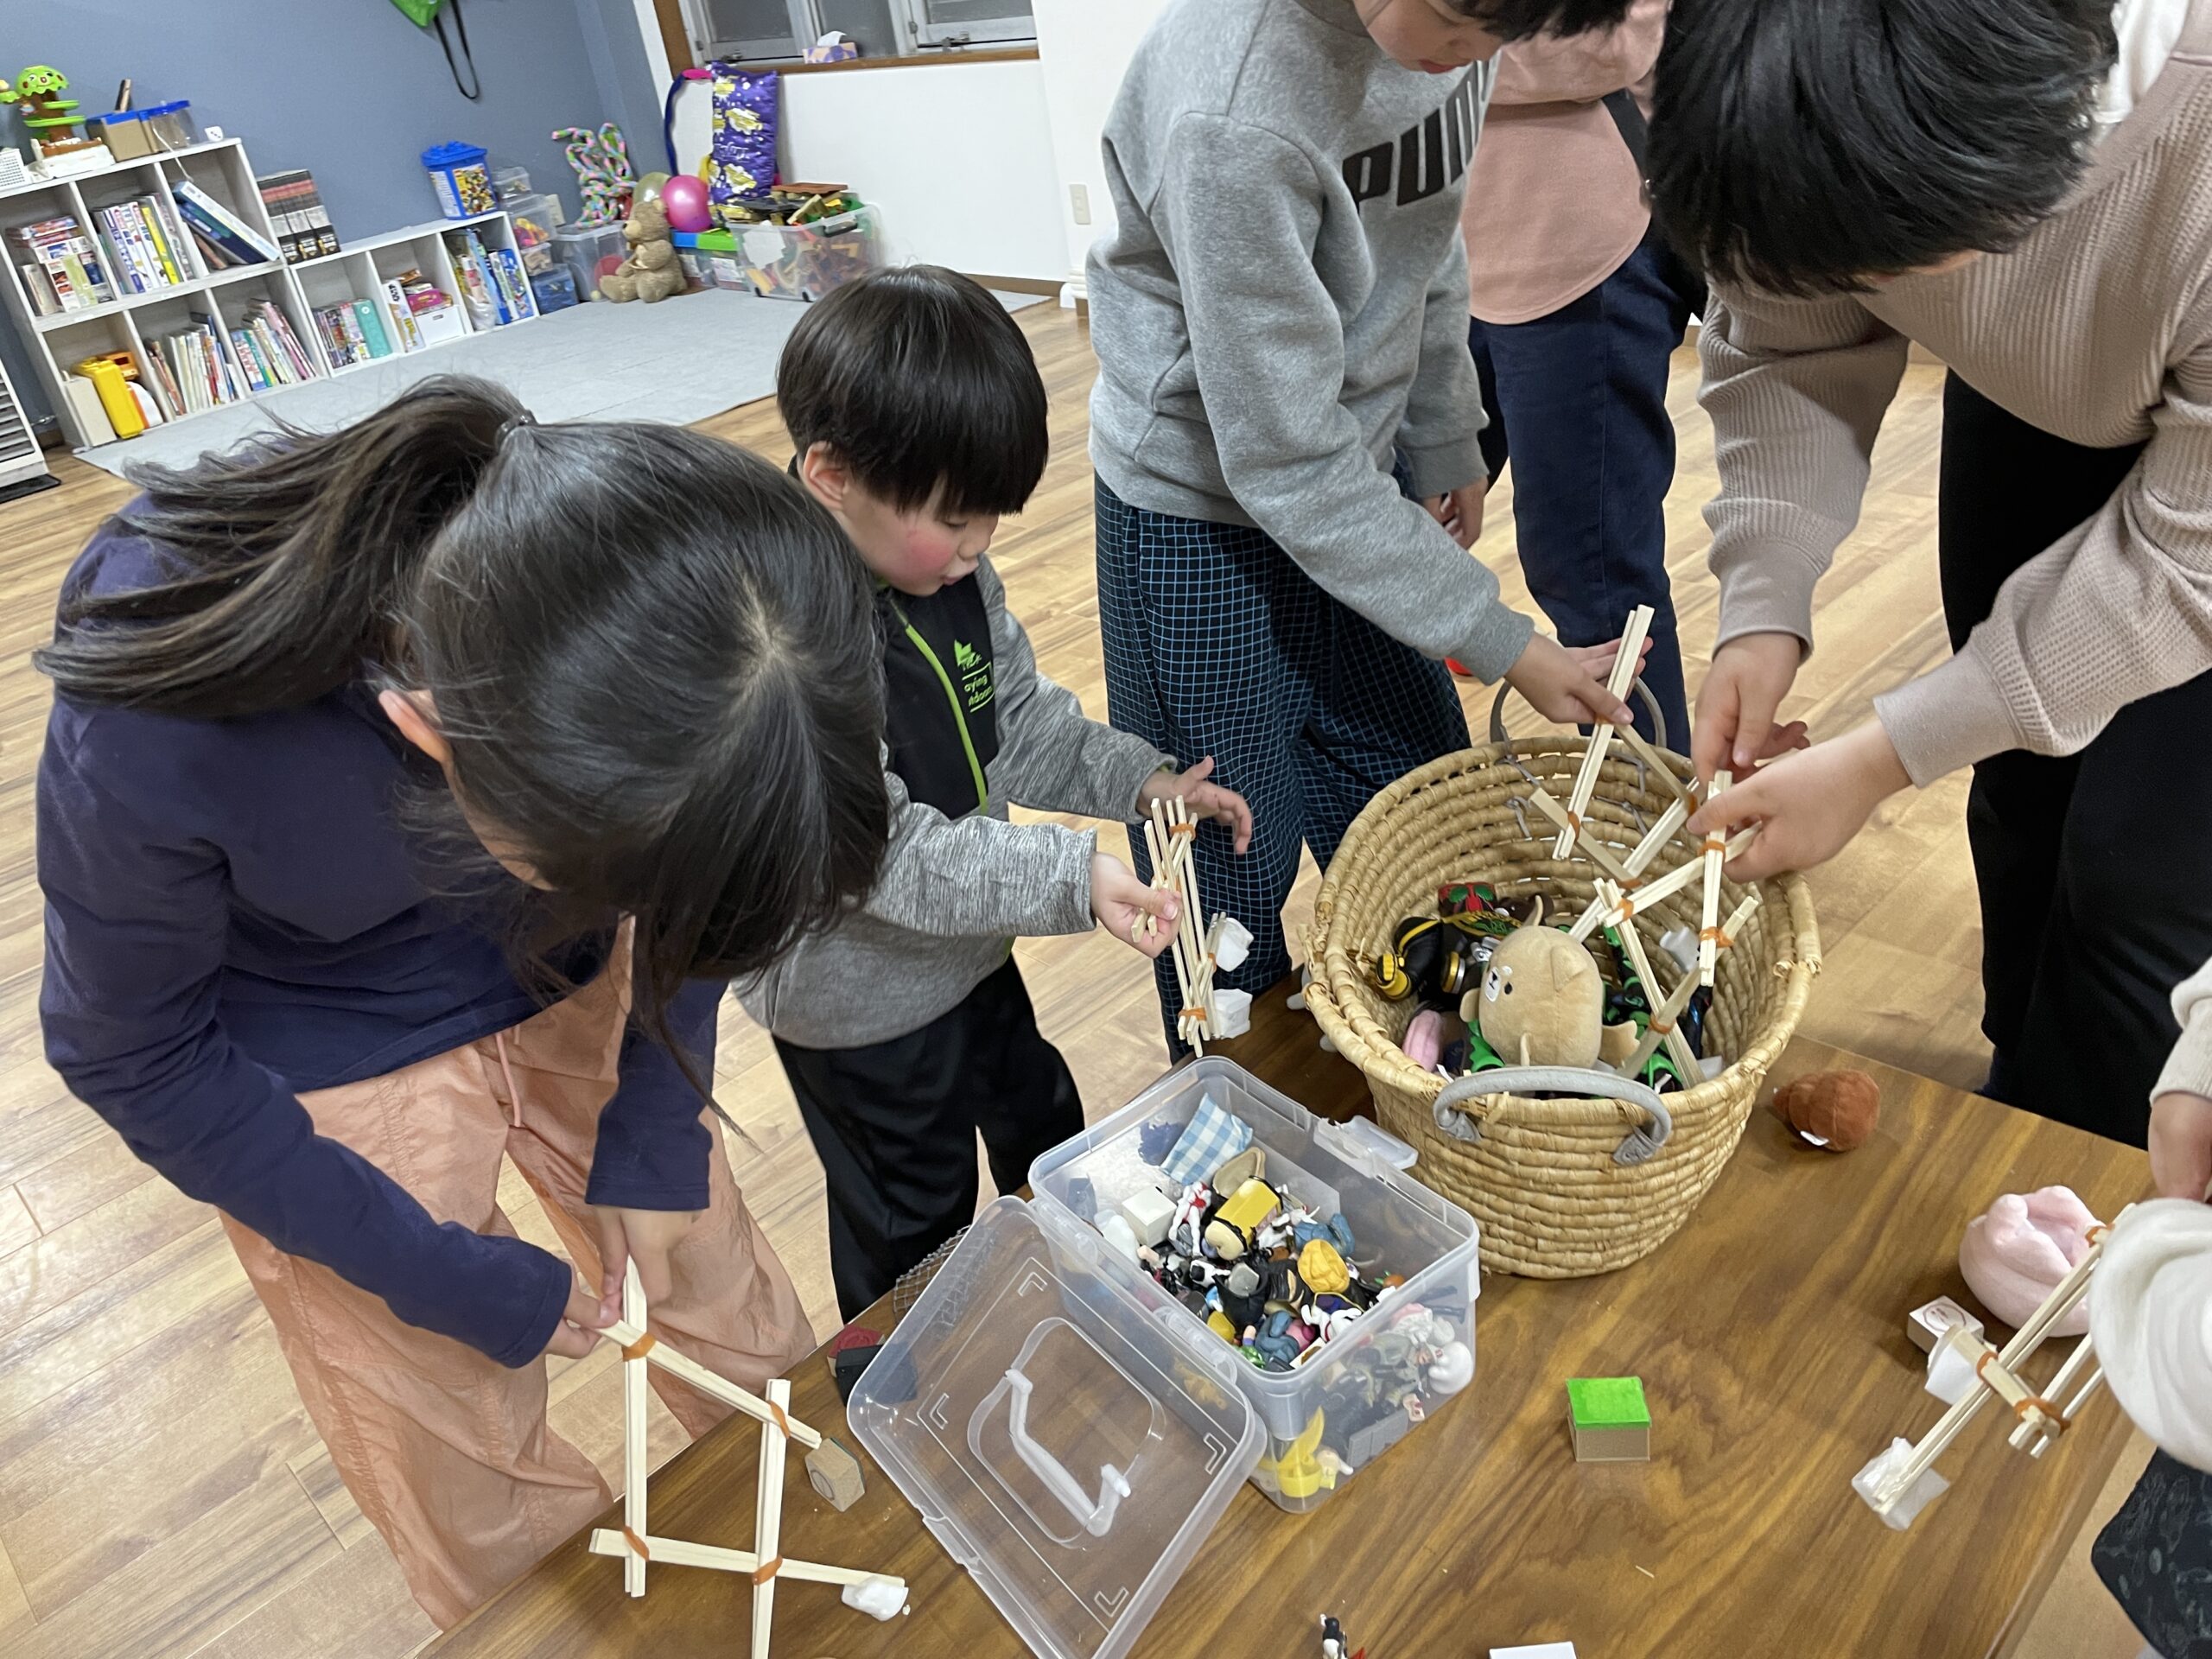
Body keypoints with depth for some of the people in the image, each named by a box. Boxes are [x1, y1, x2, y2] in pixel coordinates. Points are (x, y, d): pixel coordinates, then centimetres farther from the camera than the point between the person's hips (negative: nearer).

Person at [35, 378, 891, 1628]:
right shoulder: (154, 723, -36)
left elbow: (682, 891, -6)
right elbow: (134, 1057, -16)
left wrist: (652, 1136, -6)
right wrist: (450, 1280, -12)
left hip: (567, 998, 3)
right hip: (330, 1064, -2)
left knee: (741, 1335, 18)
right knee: (476, 1502, 12)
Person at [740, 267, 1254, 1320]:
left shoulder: (950, 569, -9)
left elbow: (1021, 718, 2)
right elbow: (878, 854, -34)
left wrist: (1140, 780, -12)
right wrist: (1071, 877, -40)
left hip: (969, 947, 8)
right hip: (860, 1003, -7)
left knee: (1043, 1130, 30)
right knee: (912, 1230, 17)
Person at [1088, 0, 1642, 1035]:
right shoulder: (1235, 112, -32)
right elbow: (1286, 462, -28)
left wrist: (1446, 439, 12)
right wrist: (1501, 645, -23)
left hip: (1354, 461, 7)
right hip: (1203, 507, -7)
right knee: (1234, 869, 5)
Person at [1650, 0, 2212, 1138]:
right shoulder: (1819, 96, -31)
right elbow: (1789, 349, -14)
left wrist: (1881, 762, -31)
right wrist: (1762, 606, -25)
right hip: (2035, 401, 4)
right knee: (2020, 792, 15)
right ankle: (2018, 1096, 42)